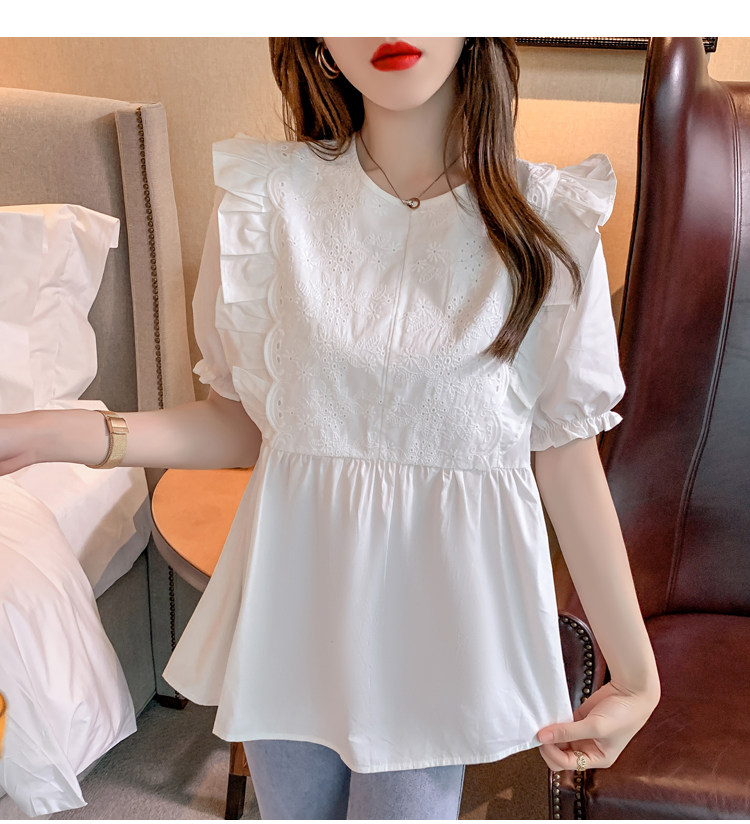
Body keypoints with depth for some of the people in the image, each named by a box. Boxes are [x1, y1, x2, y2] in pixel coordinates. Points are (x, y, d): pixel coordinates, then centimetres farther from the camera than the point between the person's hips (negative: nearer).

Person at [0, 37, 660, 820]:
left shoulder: (544, 222, -9)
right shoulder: (267, 198, -8)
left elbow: (567, 453, -5)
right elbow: (246, 420, -1)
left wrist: (636, 673, -1)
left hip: (440, 609, -1)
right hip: (296, 601, 2)